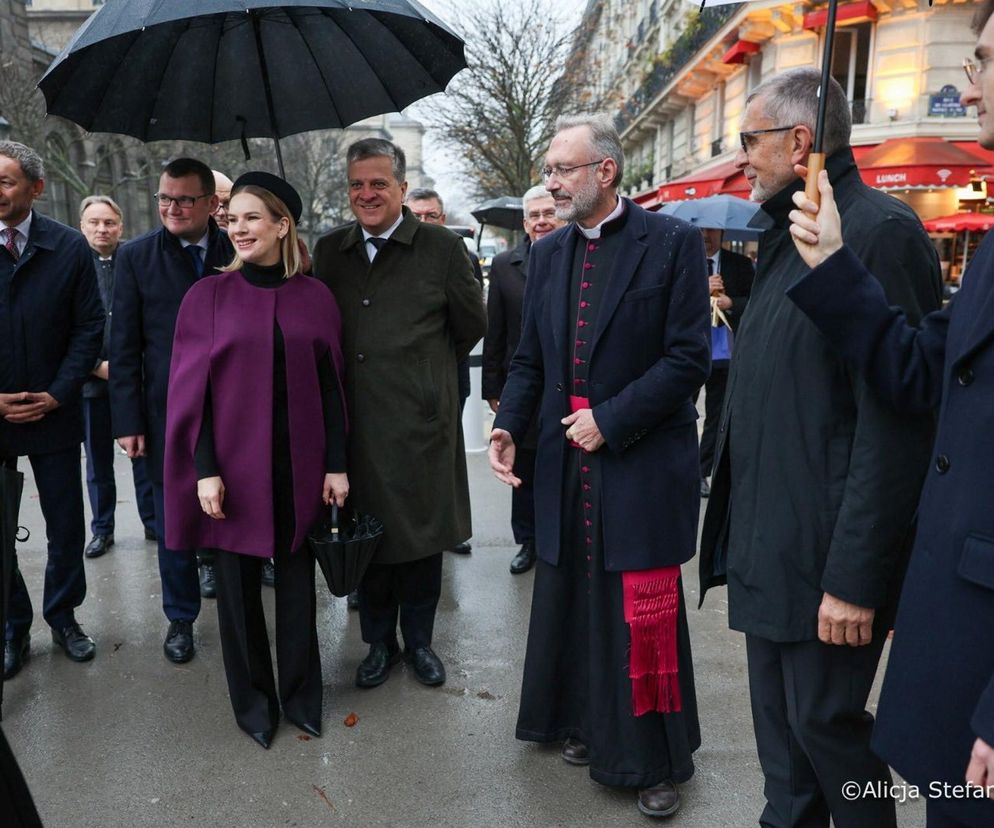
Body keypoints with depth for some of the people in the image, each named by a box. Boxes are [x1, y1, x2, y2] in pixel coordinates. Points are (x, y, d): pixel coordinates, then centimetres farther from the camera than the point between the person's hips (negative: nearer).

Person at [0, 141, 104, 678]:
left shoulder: (69, 247, -3)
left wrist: (57, 395, -9)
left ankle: (63, 618, 30)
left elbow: (90, 327, -2)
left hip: (52, 414, 0)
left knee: (66, 529, 11)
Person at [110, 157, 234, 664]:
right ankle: (181, 618, 30)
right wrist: (128, 421, -5)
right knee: (173, 526, 12)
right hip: (167, 417, 0)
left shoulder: (240, 252, 0)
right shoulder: (136, 257, 0)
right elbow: (125, 348, -1)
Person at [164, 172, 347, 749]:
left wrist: (336, 463, -1)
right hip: (234, 461, 0)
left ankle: (301, 695, 28)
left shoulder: (315, 297, 2)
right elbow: (191, 389, -3)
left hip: (300, 461, 1)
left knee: (297, 578, 9)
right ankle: (253, 701, 28)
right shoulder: (208, 296, -1)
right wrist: (204, 468, -9)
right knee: (239, 583, 9)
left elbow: (330, 385, 3)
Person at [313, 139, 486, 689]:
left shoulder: (442, 248, -3)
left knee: (422, 534, 9)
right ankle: (379, 643, 30)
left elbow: (471, 326, 5)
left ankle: (419, 640, 29)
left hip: (421, 421, -2)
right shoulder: (330, 251, 7)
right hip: (355, 422, 3)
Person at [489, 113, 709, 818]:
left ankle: (656, 758, 23)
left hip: (642, 462, -5)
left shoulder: (673, 243, -7)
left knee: (643, 616, 3)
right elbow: (530, 359, 12)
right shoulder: (548, 253, 10)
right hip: (566, 462, 5)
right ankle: (588, 723, 37)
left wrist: (610, 419, -16)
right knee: (571, 602, 15)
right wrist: (509, 427, -4)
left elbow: (689, 358, -12)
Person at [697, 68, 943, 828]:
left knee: (826, 723, 7)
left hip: (825, 554, -8)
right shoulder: (787, 236, 13)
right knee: (779, 724, 19)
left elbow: (894, 421, -20)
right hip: (766, 545, 8)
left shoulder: (880, 231, -15)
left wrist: (853, 577, -20)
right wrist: (740, 529, 15)